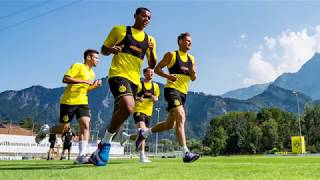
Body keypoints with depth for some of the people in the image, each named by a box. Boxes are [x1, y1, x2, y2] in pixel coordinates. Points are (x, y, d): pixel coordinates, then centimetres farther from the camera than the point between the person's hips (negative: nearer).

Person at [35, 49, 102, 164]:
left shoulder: (92, 74, 17)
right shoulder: (78, 66, -7)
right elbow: (65, 79, -18)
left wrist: (95, 85, 6)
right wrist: (83, 81, -23)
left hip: (82, 102, 6)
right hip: (69, 101, -6)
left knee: (85, 126, -13)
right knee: (63, 127, 3)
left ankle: (81, 156, -15)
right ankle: (45, 131, 35)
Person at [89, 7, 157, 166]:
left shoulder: (150, 40, 16)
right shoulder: (119, 30, 6)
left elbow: (152, 66, 16)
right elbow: (104, 50, 10)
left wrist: (151, 50, -3)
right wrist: (111, 50, -13)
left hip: (134, 80, 6)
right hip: (118, 74, -6)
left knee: (119, 115, 7)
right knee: (128, 107, -30)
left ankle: (101, 150, 22)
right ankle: (105, 142, -11)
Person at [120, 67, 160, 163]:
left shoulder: (155, 86, 12)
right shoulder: (139, 84, -3)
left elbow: (156, 98, 21)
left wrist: (154, 98, -3)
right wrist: (138, 98, -23)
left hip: (148, 113, 6)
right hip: (139, 111, -6)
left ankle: (127, 137, 37)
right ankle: (142, 156, -19)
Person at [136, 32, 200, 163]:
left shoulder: (191, 59, 17)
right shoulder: (171, 55, 0)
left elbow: (193, 78, 17)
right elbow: (157, 69, 0)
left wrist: (193, 73, -6)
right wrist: (168, 76, -17)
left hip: (183, 93, 8)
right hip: (172, 89, -8)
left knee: (170, 124, 12)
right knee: (181, 118, -24)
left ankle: (144, 133, 32)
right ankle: (186, 153, -27)